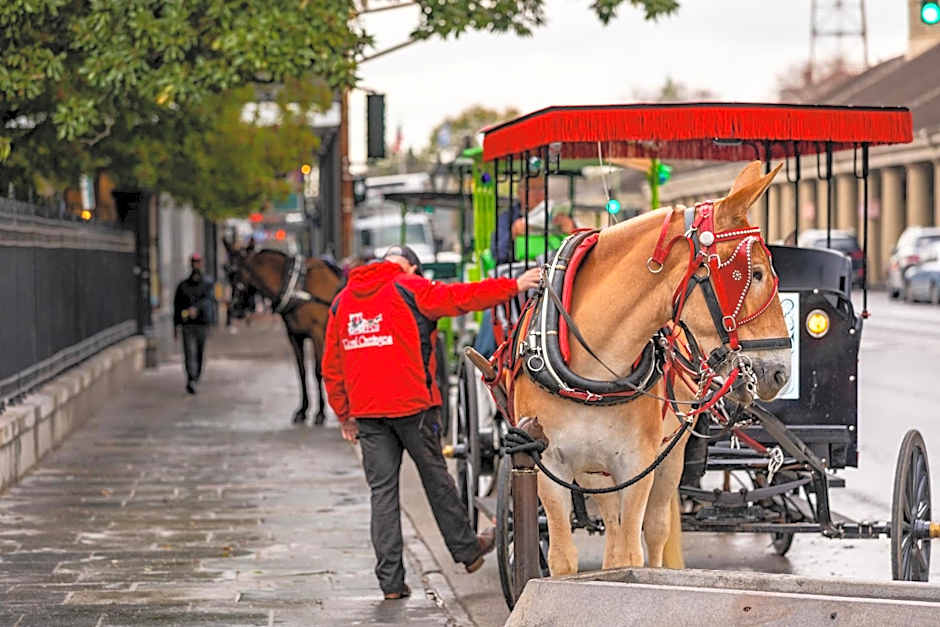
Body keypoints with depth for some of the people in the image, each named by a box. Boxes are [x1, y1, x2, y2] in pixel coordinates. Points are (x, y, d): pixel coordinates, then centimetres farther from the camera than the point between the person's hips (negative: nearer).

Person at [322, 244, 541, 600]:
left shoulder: (342, 301, 14)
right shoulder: (410, 289, -2)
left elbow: (331, 366, 16)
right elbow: (460, 297, -6)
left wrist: (344, 415, 21)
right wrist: (513, 286, 2)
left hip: (367, 410, 4)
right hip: (411, 403, -4)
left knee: (382, 490, 4)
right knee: (435, 477, 12)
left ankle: (390, 580, 3)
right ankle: (466, 549, 27)